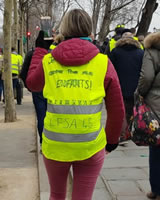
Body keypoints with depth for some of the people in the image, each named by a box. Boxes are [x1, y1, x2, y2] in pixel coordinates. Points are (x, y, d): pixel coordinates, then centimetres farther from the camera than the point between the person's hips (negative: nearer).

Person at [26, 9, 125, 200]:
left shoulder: (48, 61, -2)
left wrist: (39, 50, 30)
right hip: (91, 147, -1)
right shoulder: (103, 63, -4)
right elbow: (117, 110, 2)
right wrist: (112, 139, 17)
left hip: (54, 145, 1)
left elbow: (31, 83, 21)